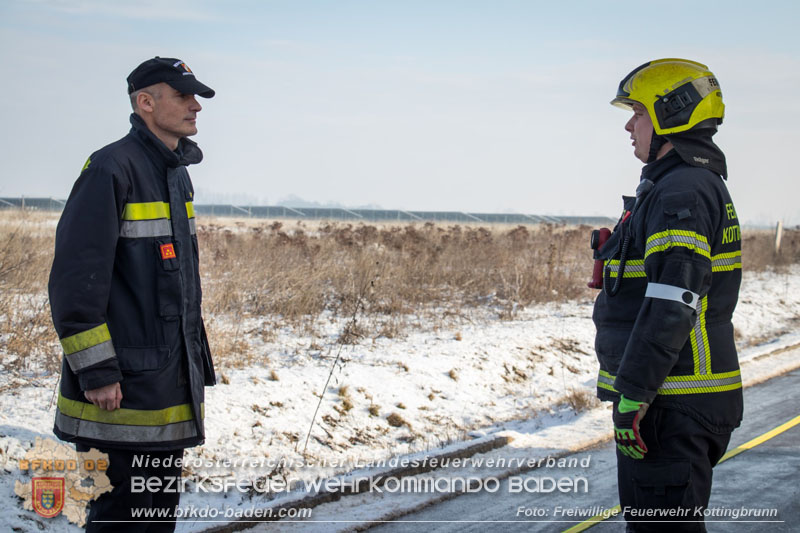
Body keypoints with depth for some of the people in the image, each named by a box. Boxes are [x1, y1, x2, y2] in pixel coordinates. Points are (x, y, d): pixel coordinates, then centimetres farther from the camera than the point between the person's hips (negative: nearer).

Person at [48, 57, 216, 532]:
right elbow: (76, 278, -19)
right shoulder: (112, 169, -14)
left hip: (172, 386, 9)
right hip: (123, 390, -9)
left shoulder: (177, 173, 15)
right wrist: (97, 372, -20)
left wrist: (197, 364, 22)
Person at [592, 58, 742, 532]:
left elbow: (672, 305, -26)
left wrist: (633, 395, -24)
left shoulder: (682, 192, -17)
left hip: (673, 404, -11)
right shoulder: (701, 187, 17)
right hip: (685, 398, 11)